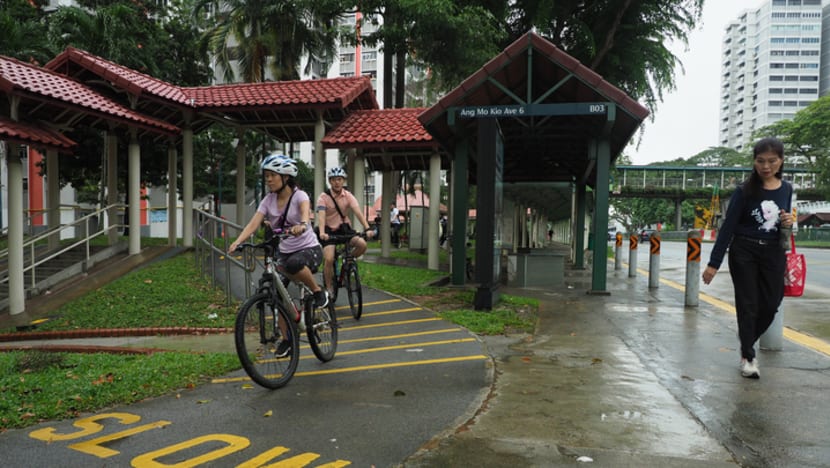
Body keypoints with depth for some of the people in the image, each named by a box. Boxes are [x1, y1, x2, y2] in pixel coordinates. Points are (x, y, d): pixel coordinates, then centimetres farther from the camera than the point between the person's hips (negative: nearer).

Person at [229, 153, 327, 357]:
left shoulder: (299, 195, -12)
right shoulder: (268, 201, 1)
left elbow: (305, 212, -35)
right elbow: (253, 224, -10)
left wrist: (302, 225, -58)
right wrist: (237, 242, -28)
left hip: (309, 249, -5)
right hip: (284, 251, 5)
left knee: (294, 263, -40)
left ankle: (318, 291, -13)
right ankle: (287, 338, 12)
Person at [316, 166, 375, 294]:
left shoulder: (348, 196, -5)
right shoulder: (323, 197, -12)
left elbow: (358, 212, -19)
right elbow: (321, 215, -26)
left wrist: (367, 228, -34)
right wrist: (322, 233, -44)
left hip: (344, 228, 3)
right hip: (329, 230, -3)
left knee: (362, 244, -21)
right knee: (329, 259, -20)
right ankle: (328, 289, 0)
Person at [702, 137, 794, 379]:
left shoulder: (786, 190, 4)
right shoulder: (744, 191, -9)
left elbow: (782, 225, 18)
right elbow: (728, 227, -10)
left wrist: (788, 223, -8)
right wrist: (714, 263, -13)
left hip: (773, 253, 4)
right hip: (744, 252, -4)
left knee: (770, 304, 4)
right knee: (747, 305, 0)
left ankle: (747, 341, 31)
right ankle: (748, 357, 13)